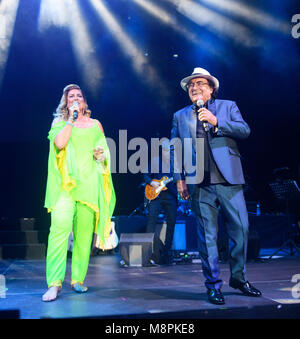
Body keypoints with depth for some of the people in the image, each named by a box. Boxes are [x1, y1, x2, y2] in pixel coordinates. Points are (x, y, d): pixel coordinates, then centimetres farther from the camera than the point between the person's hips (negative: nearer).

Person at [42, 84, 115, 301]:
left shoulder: (95, 124, 20)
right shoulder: (60, 123, 14)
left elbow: (105, 151, 24)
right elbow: (59, 143, -7)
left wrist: (102, 155, 2)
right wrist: (71, 119, -3)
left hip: (89, 183, 2)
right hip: (66, 182, -2)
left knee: (84, 233, 0)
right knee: (60, 228, -17)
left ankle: (78, 279, 10)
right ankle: (54, 283, -16)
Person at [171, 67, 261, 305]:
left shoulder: (228, 107, 13)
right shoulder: (180, 116, 16)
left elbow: (245, 130, -1)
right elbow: (175, 151, 13)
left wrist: (216, 121, -10)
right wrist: (179, 178, 4)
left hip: (228, 180, 0)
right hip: (200, 184, 0)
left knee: (241, 229, 0)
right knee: (208, 236, 1)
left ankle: (239, 278, 21)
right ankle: (214, 286, 12)